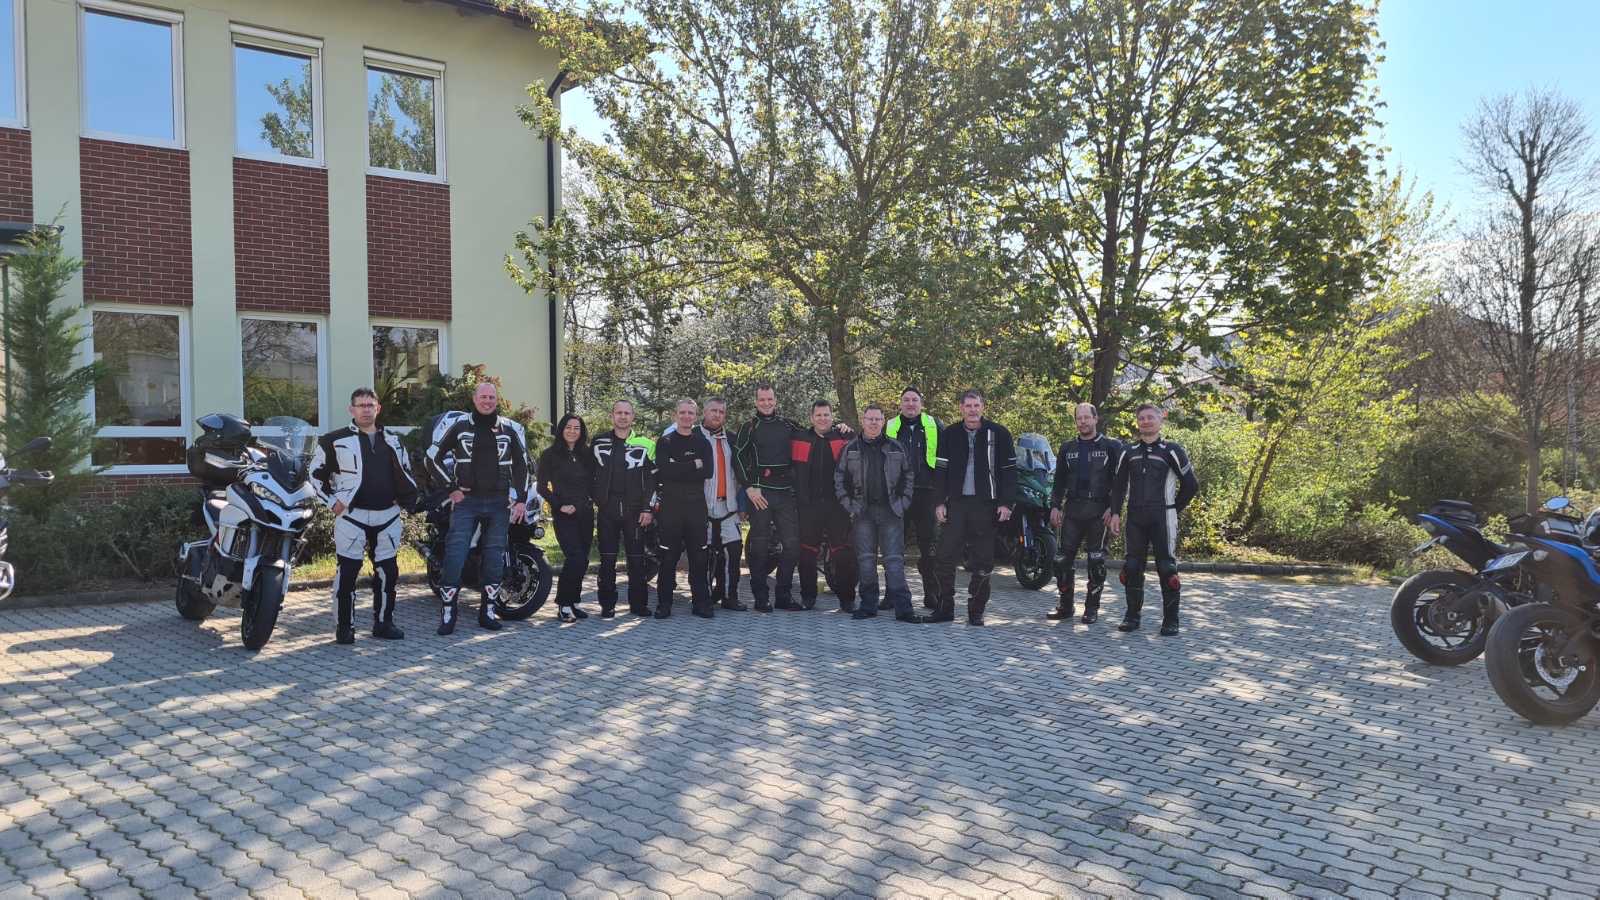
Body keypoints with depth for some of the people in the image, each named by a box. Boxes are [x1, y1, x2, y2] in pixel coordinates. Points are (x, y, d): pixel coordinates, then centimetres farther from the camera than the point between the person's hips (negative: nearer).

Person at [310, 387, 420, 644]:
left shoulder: (392, 441, 14)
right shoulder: (336, 441, -1)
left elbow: (405, 474, 24)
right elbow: (316, 474, 3)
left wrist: (405, 499, 12)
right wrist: (333, 501, -3)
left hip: (387, 517, 4)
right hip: (352, 516, -4)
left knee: (388, 572, 8)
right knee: (347, 573, -4)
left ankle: (383, 622, 19)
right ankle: (344, 627, 5)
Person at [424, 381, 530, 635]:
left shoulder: (509, 429, 7)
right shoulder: (459, 427, 3)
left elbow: (521, 464, 10)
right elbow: (433, 458, 7)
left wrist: (521, 499, 2)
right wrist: (452, 487, 0)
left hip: (498, 502, 2)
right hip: (466, 500, -2)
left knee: (494, 557, 5)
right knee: (455, 555, -9)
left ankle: (488, 610, 15)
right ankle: (447, 611, -1)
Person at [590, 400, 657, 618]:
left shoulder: (645, 444, 4)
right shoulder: (598, 443, 9)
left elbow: (652, 479, 2)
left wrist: (648, 508, -5)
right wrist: (593, 499, 6)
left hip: (635, 510, -1)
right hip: (607, 509, 1)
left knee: (636, 558, 3)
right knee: (607, 559, 2)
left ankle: (638, 603, 12)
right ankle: (607, 604, 9)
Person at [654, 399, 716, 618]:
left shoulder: (703, 443, 12)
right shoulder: (665, 442, 6)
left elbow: (707, 472, -4)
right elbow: (663, 469, -11)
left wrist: (678, 470, -9)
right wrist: (693, 465, -9)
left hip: (696, 504, 2)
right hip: (670, 505, -2)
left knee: (699, 555, 3)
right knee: (668, 557, 0)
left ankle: (701, 602, 10)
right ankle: (664, 603, 7)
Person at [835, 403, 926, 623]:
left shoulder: (896, 448, 8)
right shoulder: (850, 449, 7)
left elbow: (908, 477, 11)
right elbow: (839, 479, 9)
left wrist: (903, 504, 2)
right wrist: (849, 506, 0)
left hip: (891, 512, 0)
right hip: (862, 513, 1)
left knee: (895, 559, -3)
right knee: (865, 559, 3)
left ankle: (903, 609, -4)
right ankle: (868, 605, 11)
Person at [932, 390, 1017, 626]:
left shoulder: (998, 434, 1)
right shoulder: (949, 435, 8)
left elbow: (1009, 470, 1)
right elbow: (941, 470, 8)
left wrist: (1006, 503, -6)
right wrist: (939, 502, 1)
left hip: (986, 504, -2)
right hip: (956, 502, 2)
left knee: (983, 561, 3)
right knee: (946, 556, -2)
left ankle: (976, 610, 13)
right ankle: (945, 608, 8)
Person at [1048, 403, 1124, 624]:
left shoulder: (1111, 446, 3)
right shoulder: (1067, 448, 15)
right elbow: (1059, 480, 17)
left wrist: (1113, 508, -10)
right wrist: (1055, 506, 7)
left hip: (1099, 512, -3)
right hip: (1072, 510, 4)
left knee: (1096, 562, -1)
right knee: (1064, 559, 1)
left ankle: (1092, 609, 7)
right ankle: (1065, 606, 11)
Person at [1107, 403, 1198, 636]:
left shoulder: (1171, 451, 1)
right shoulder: (1129, 452, 12)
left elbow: (1191, 484, 4)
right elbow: (1118, 485, 13)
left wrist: (1175, 509, 5)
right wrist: (1115, 513, 3)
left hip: (1162, 518, -4)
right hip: (1135, 518, 4)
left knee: (1167, 568, -4)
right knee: (1132, 567, 6)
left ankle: (1171, 621, 4)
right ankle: (1132, 617, 15)